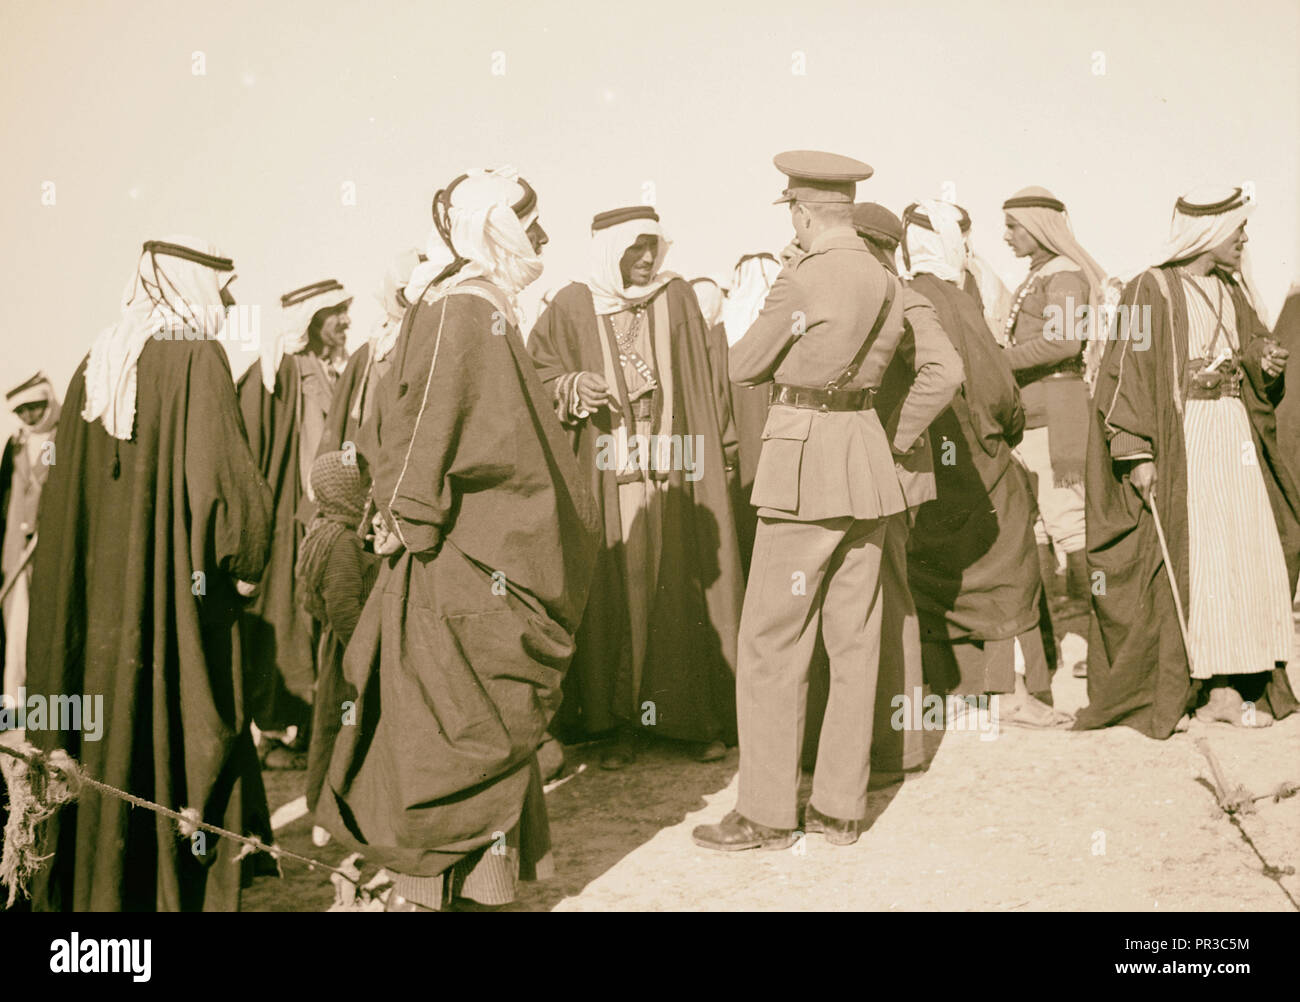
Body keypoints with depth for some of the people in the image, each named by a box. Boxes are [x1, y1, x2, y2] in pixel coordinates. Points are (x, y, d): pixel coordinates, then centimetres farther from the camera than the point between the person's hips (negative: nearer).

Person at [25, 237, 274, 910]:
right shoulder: (197, 358, -11)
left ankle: (86, 884, 27)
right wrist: (244, 557, -5)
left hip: (95, 592, 7)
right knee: (179, 728, 3)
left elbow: (63, 482, 12)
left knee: (102, 737, 15)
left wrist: (102, 561, 19)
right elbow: (220, 475, -20)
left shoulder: (96, 363, 8)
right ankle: (182, 888, 11)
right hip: (176, 590, -6)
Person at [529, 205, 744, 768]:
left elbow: (708, 381, 9)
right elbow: (537, 375, 4)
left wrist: (723, 454, 8)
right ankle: (621, 720, 11)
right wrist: (572, 388, -17)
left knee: (684, 592, 3)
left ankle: (698, 715, 14)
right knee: (615, 597, 1)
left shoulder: (677, 298, 5)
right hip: (607, 478, -1)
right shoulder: (573, 307, 1)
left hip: (677, 473, 1)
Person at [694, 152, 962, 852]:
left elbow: (743, 368, -3)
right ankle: (841, 807, 18)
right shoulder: (886, 283, 10)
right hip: (868, 461, 8)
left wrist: (761, 325, 16)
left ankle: (766, 814, 7)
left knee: (772, 643, 0)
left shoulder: (803, 280, -12)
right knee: (855, 640, 10)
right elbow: (944, 374, 13)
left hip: (805, 459, -8)